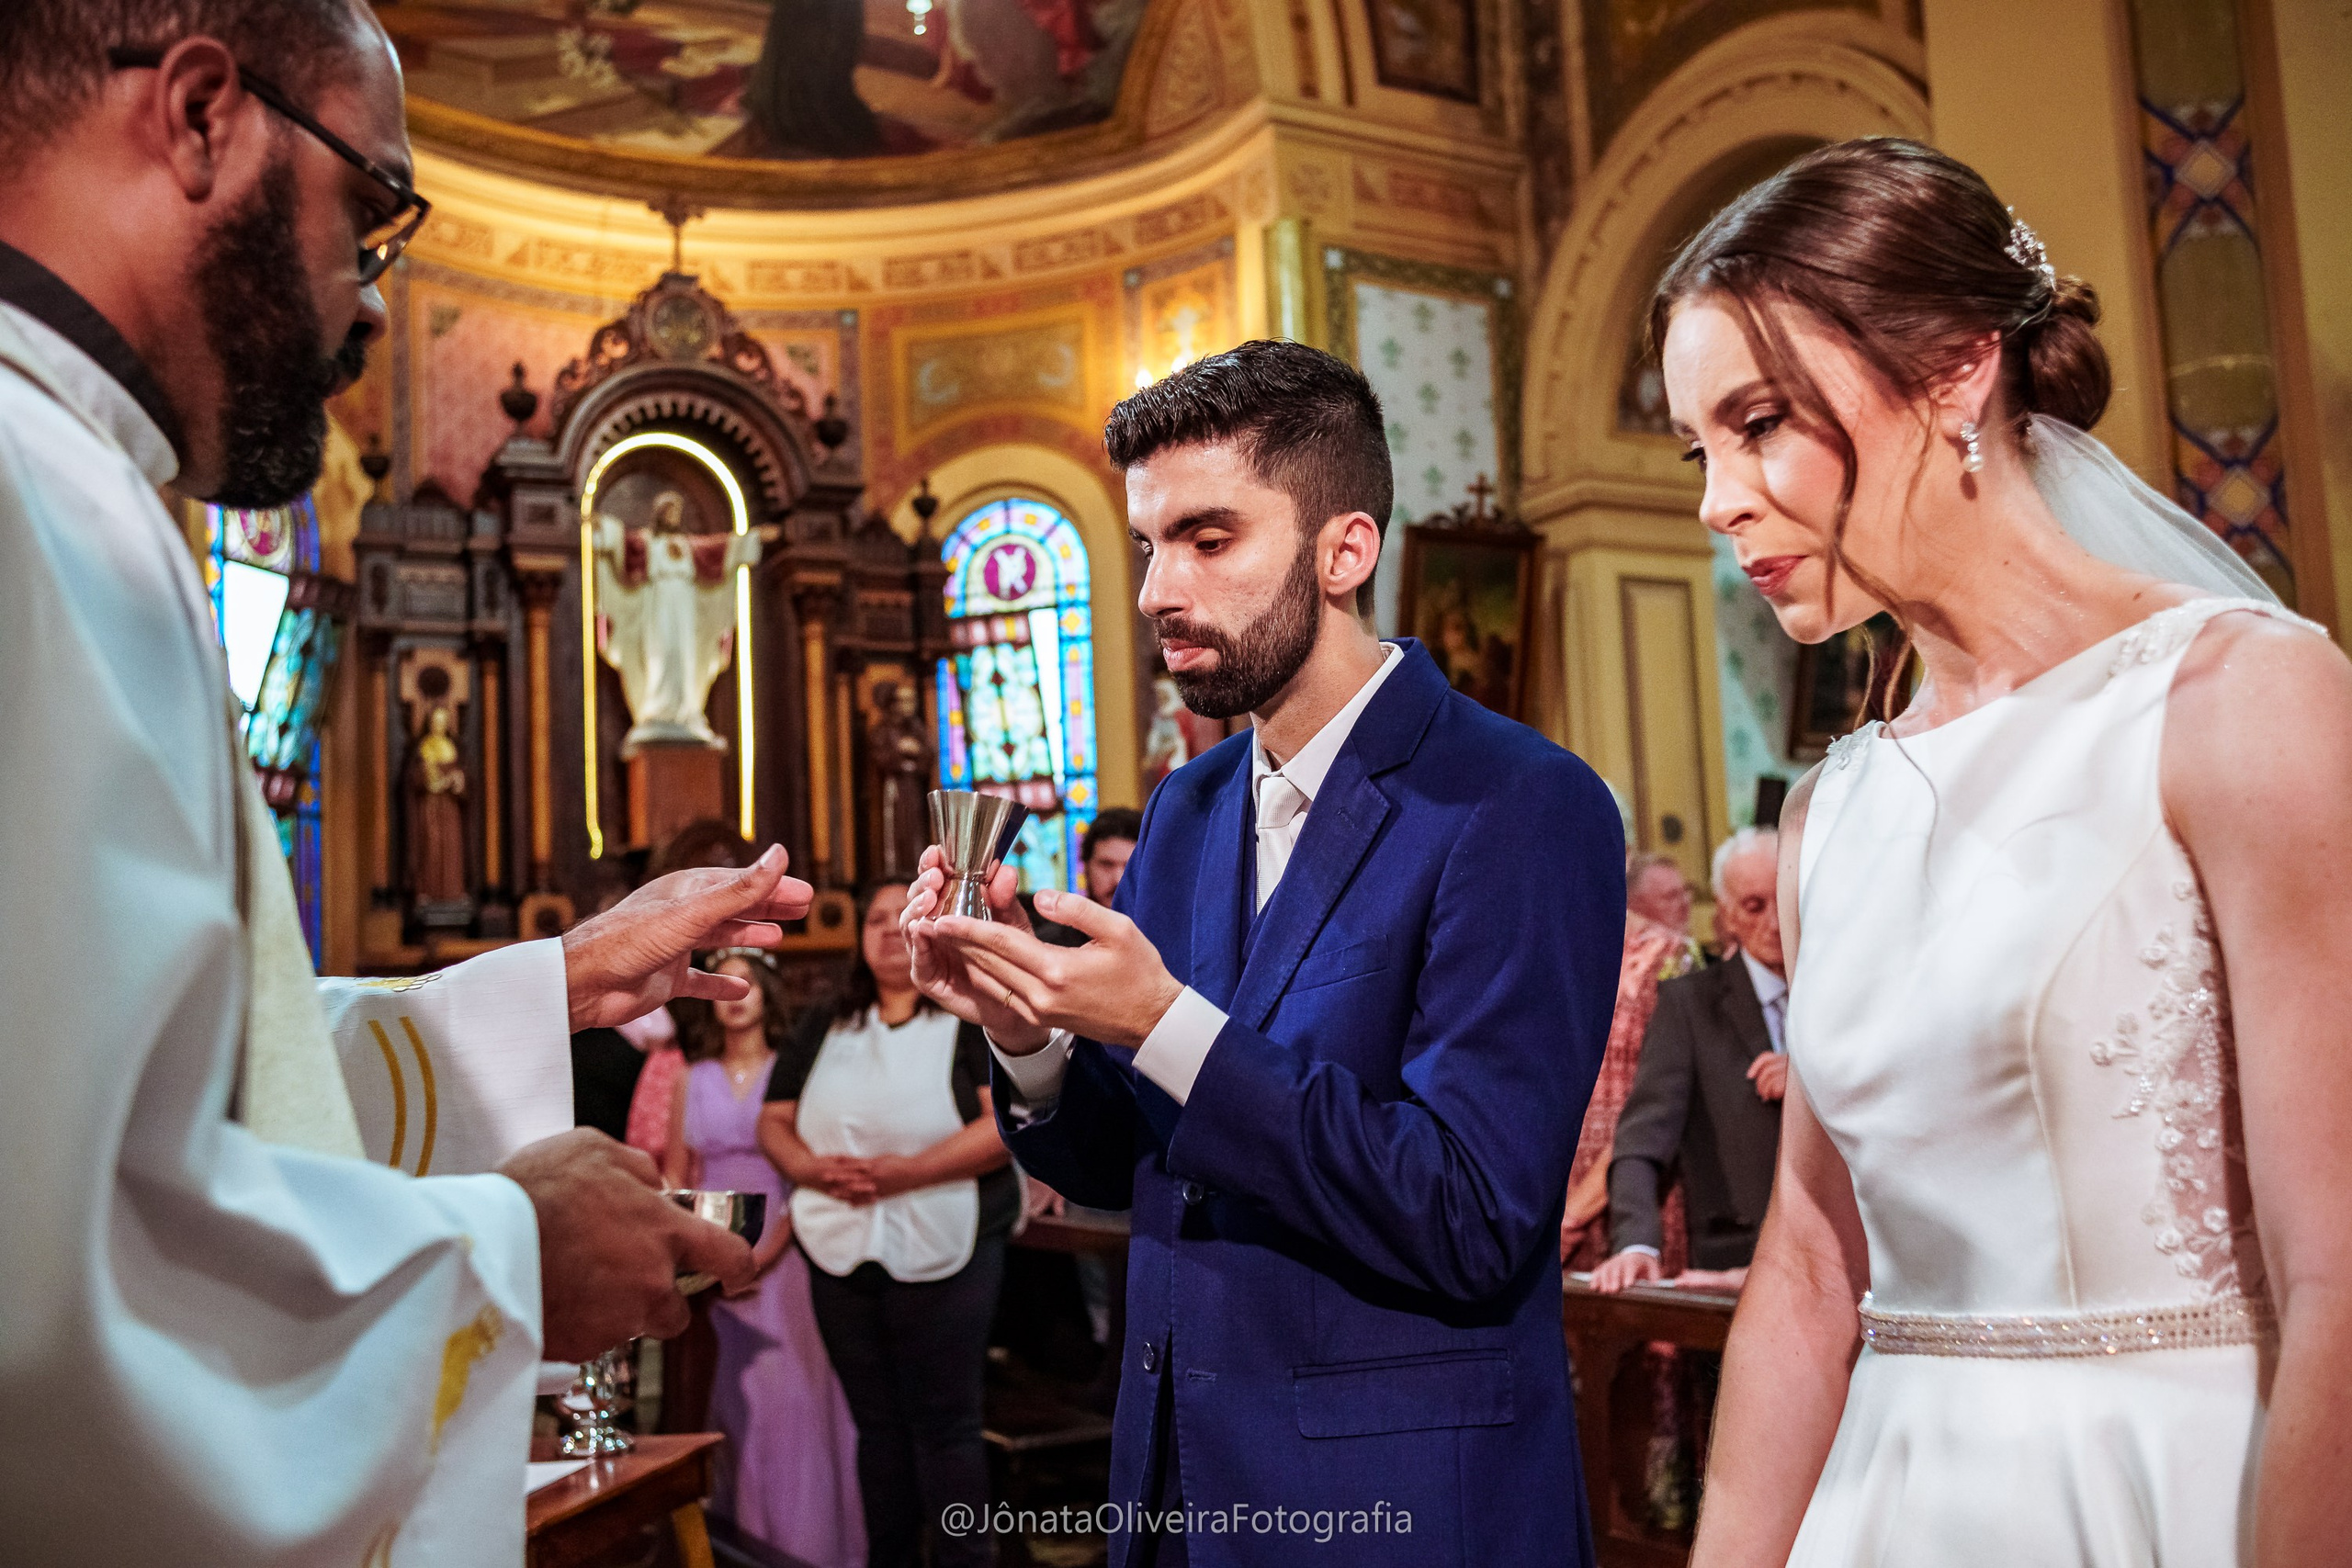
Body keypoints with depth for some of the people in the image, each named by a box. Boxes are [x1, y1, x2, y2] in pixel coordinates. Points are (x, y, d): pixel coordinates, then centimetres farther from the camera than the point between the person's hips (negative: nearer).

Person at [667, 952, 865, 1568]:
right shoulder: (694, 1081, 11)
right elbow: (676, 1176, 12)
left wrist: (764, 1256, -13)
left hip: (783, 1257, -3)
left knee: (790, 1395, -6)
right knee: (732, 1398, 2)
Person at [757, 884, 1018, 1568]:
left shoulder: (974, 1019, 0)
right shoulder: (822, 1029, 15)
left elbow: (1009, 1121, -12)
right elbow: (774, 1124, 13)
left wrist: (906, 1171, -20)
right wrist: (813, 1168, -9)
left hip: (941, 1251, -4)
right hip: (841, 1251, 5)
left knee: (943, 1424, -2)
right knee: (876, 1424, 12)